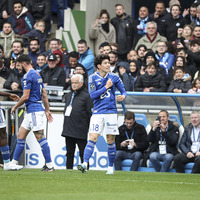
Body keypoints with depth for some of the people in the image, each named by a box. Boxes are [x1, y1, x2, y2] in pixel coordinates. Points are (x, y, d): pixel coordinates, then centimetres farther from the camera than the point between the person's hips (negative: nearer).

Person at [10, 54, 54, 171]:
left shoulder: (28, 76, -13)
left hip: (34, 110, -10)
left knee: (40, 137, -9)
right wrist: (47, 110, 20)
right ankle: (14, 163, 16)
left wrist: (15, 107, -3)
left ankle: (50, 166, -9)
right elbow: (44, 95, 18)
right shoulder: (37, 74, 17)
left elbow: (25, 97, -17)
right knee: (21, 136, 13)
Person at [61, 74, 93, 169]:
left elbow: (90, 113, -9)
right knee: (69, 153, 11)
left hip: (80, 131, -7)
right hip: (68, 130, 7)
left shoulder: (86, 96, -6)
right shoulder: (68, 96, 17)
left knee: (83, 153, -2)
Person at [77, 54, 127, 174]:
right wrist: (106, 87, -13)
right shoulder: (93, 78, 1)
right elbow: (92, 95, -8)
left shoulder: (114, 77, 5)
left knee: (110, 140, 4)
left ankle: (111, 167, 14)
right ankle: (85, 164, -19)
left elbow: (123, 91, 12)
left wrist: (123, 96, -11)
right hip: (97, 112, -1)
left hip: (111, 112, 1)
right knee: (92, 138, -12)